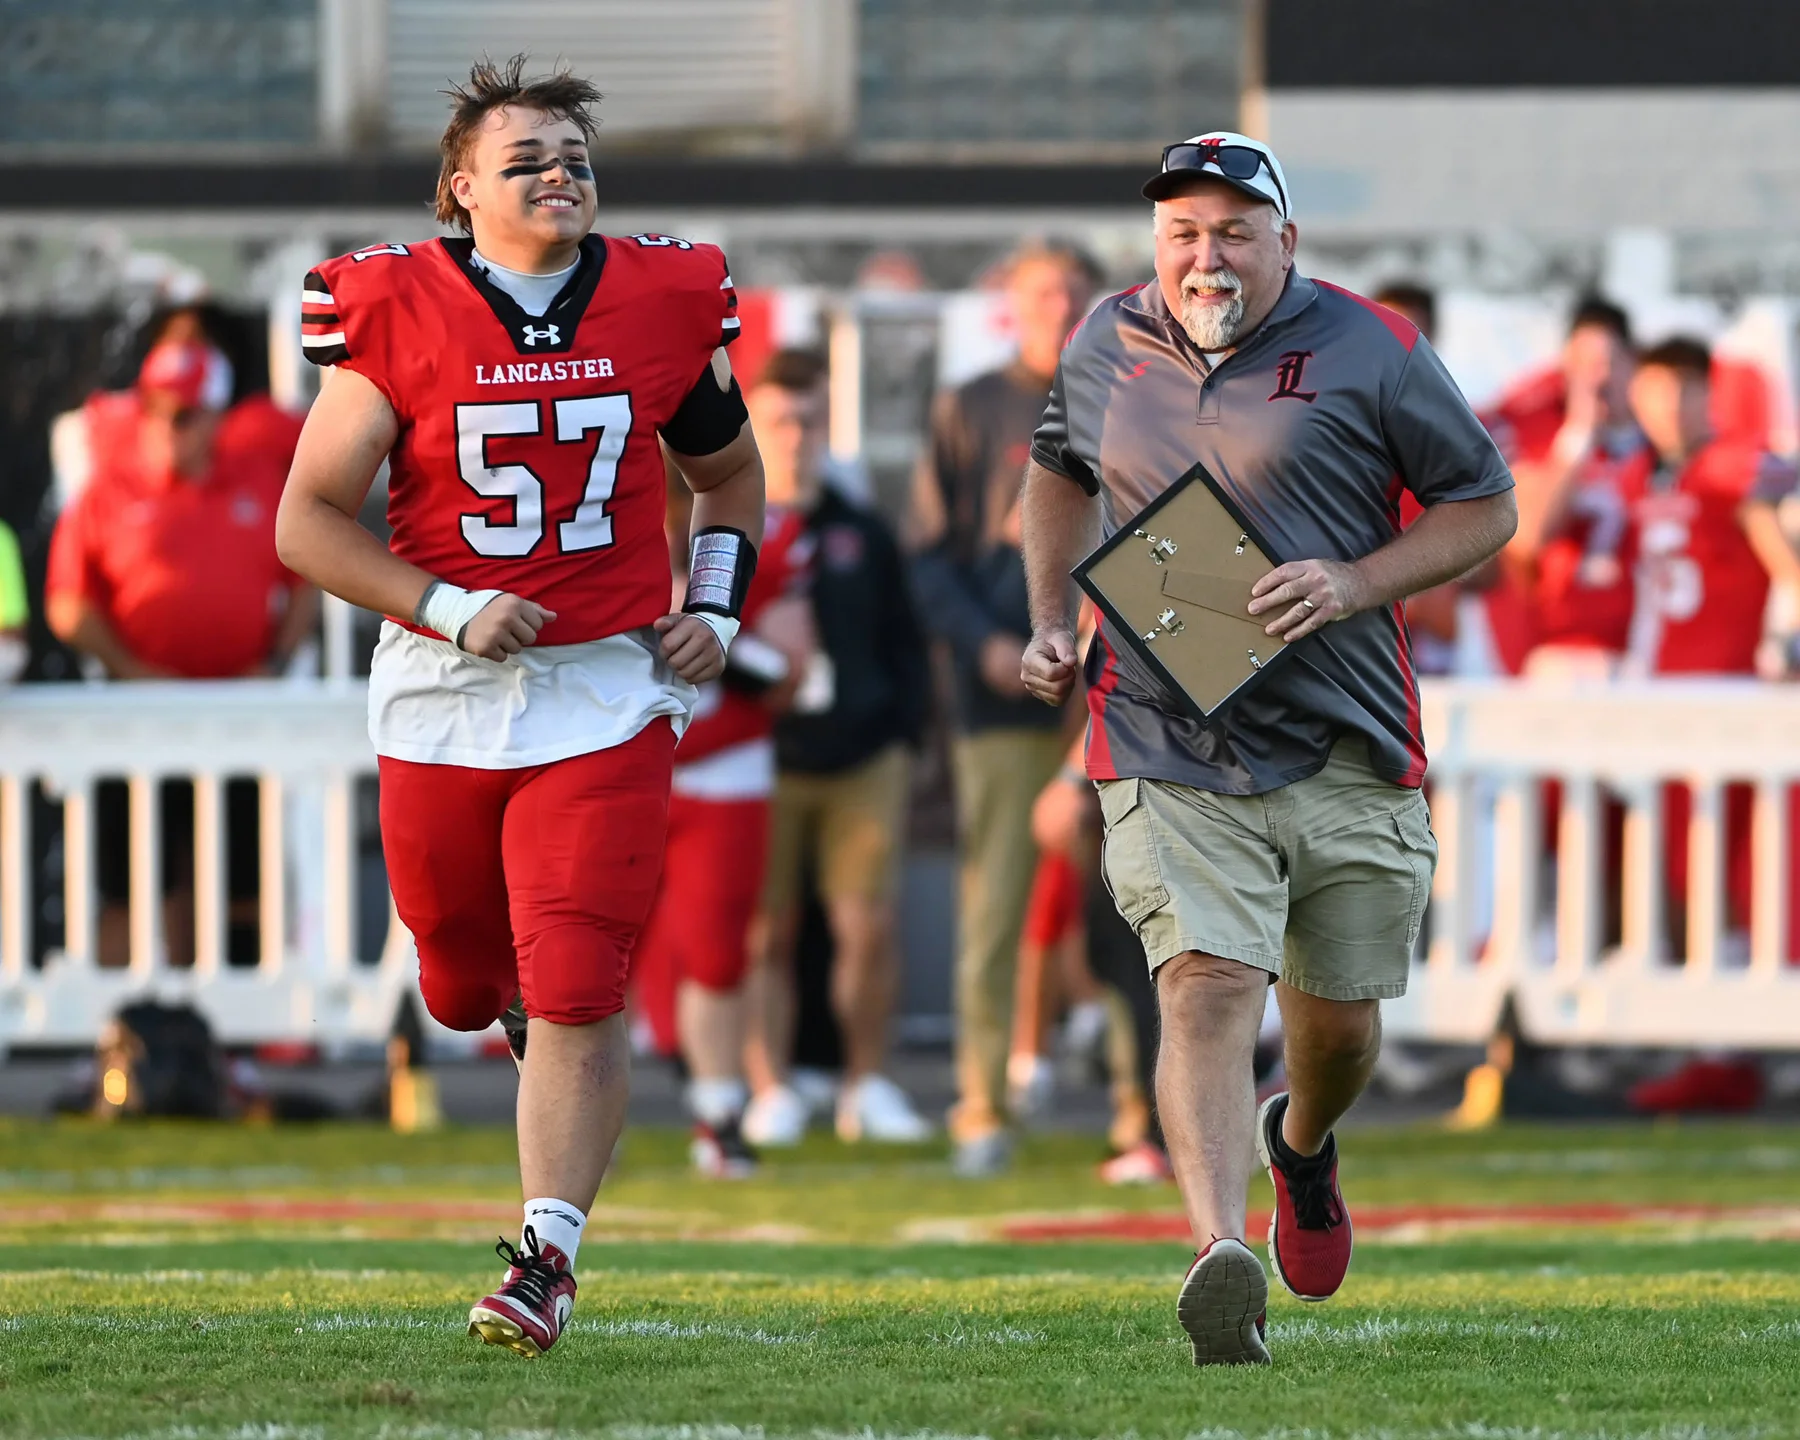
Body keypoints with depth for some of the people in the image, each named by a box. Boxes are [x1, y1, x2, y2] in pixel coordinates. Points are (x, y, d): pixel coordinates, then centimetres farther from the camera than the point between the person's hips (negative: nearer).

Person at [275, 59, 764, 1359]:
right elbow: (310, 521, -6)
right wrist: (449, 610, -17)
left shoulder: (661, 306, 0)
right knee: (467, 988, 15)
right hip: (443, 698, 0)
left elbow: (731, 477, 17)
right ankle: (540, 1022, 51)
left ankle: (548, 1254, -5)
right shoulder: (400, 317, -8)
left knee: (578, 995, -11)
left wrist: (716, 609, 2)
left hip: (608, 694, 0)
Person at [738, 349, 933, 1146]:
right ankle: (770, 1092, 6)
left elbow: (904, 645, 18)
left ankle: (868, 1086, 11)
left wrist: (902, 731, 6)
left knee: (869, 927, -2)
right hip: (760, 766, -2)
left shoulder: (863, 535, 13)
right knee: (767, 934, -1)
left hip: (862, 761, 2)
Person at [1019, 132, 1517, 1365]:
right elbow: (1061, 471, 28)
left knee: (1339, 1018, 12)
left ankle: (1303, 1142, 48)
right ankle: (1220, 1257, -33)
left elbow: (1485, 508, 2)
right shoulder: (1109, 346, 7)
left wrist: (1354, 586, -13)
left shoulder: (1369, 353, -3)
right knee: (1208, 988, -19)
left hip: (1346, 751, 0)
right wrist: (1052, 623, 14)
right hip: (1166, 745, 0)